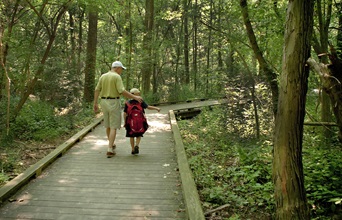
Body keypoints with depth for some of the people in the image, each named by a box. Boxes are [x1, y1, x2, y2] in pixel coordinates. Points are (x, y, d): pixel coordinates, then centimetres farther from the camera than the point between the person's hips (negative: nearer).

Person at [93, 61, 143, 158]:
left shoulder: (103, 76, 9)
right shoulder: (117, 77, -11)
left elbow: (97, 90, 6)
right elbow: (122, 91, -20)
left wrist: (95, 104, 9)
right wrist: (135, 97, -17)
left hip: (104, 102, 7)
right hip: (114, 103, -6)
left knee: (108, 125, 19)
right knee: (113, 127, -4)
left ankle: (111, 144, 36)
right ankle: (110, 150, -10)